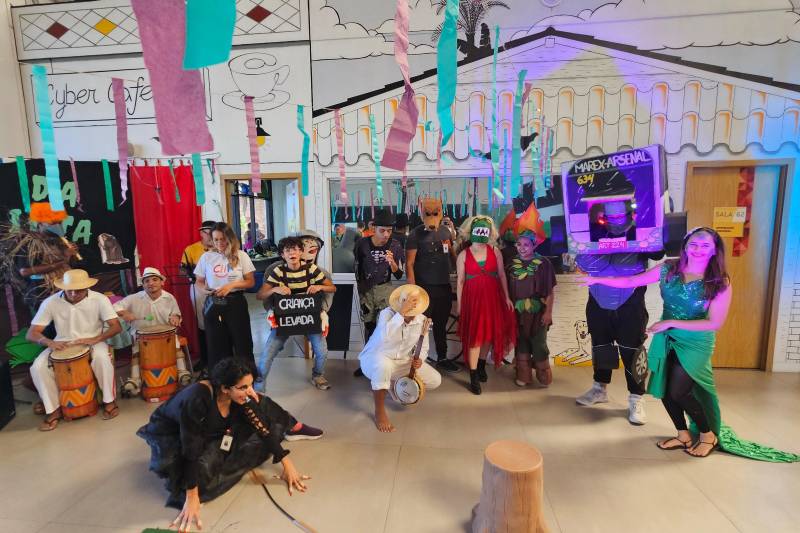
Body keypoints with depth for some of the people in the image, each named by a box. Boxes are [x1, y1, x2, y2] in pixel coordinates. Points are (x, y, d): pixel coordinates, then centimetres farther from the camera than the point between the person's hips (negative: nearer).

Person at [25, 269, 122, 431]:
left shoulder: (99, 299, -16)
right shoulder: (50, 302, -11)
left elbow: (116, 326, -19)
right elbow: (31, 333, -9)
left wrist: (95, 339, -36)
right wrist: (50, 342, -31)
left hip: (92, 342, -3)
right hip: (62, 344, 3)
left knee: (102, 357, -34)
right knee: (38, 367, -23)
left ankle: (109, 401, -12)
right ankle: (53, 409, -1)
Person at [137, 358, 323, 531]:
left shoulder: (240, 396, -21)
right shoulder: (196, 399, -41)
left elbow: (261, 427, -15)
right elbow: (192, 451, -36)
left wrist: (287, 464, -15)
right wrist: (192, 498, -32)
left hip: (208, 432, 5)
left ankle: (292, 428, 16)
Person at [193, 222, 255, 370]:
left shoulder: (241, 256, -3)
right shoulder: (206, 256, 3)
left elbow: (251, 281, -2)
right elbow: (199, 282, 11)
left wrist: (232, 285, -17)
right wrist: (205, 288, -11)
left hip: (236, 303, -2)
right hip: (213, 304, 2)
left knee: (242, 342, 3)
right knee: (217, 344, 9)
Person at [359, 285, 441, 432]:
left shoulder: (422, 320, -8)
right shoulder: (387, 313, -22)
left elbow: (423, 348, 4)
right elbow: (384, 336, -43)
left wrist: (419, 359, -18)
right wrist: (401, 313, -45)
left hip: (403, 361, 5)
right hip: (376, 357, -5)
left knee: (435, 380, -6)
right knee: (383, 366, -42)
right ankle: (379, 411, -19)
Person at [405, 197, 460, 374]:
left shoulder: (446, 230, 7)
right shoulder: (416, 234, -9)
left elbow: (453, 257, 18)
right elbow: (409, 264, -12)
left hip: (445, 286, 5)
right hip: (424, 288, -5)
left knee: (441, 325, 17)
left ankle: (442, 359, 30)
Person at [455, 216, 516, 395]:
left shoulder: (495, 251, 3)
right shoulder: (463, 255, -1)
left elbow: (502, 275, 6)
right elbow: (460, 281, 1)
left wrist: (507, 297, 3)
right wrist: (459, 303, 1)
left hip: (493, 297, 3)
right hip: (472, 298, -2)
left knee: (490, 333, 10)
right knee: (474, 336, -3)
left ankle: (481, 366, 33)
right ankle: (474, 377, 6)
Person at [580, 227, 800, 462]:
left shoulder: (720, 282, -14)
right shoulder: (668, 269, -7)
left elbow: (715, 323, -16)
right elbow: (631, 281, -3)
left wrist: (671, 323, -19)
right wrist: (597, 279, -7)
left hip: (695, 343, -4)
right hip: (666, 339, 4)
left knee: (678, 392, -3)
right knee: (664, 390, 8)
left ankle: (708, 435, 26)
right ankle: (683, 436, 32)